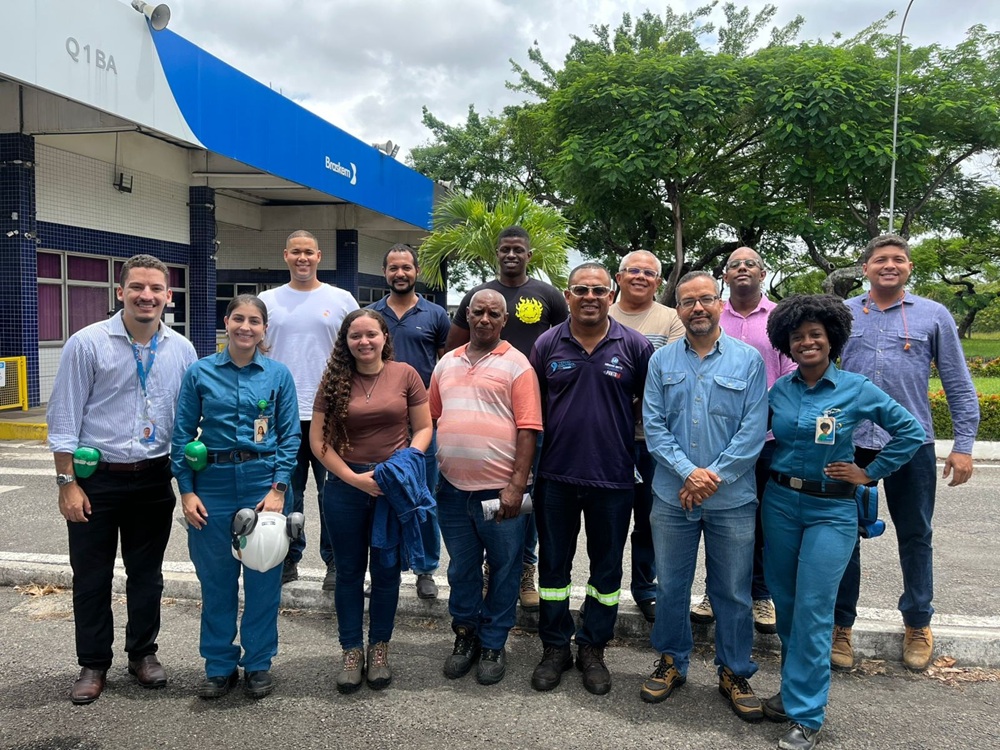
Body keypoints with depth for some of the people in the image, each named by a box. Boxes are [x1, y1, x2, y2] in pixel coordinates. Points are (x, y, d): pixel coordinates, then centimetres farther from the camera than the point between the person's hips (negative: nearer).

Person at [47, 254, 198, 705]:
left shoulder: (181, 350, 2)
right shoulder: (87, 343, -8)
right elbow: (64, 419, -6)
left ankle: (143, 653, 33)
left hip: (153, 480, 3)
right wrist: (67, 482, -9)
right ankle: (93, 665, 26)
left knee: (147, 574, 15)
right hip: (95, 479, -2)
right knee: (91, 577, 10)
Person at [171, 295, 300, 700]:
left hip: (263, 482, 0)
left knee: (263, 575, 7)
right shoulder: (199, 372, 2)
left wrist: (278, 488, -8)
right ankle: (219, 665, 26)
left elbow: (291, 435, 1)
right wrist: (187, 490, -3)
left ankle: (258, 663, 23)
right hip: (213, 483, 1)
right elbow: (183, 434, 4)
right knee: (216, 577, 9)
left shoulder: (278, 374, 1)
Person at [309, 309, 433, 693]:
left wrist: (409, 461, -15)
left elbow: (423, 428, 3)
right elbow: (318, 440, -3)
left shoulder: (404, 374, -2)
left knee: (386, 569, 10)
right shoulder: (334, 381, -1)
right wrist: (354, 477, -12)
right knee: (349, 571, 11)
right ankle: (352, 651, 27)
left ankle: (379, 650, 29)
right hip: (345, 485, 1)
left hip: (395, 485, 0)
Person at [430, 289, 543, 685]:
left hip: (499, 489, -4)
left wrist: (516, 485, -15)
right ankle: (465, 636, 33)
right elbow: (431, 419, 17)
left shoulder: (516, 365, -4)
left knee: (503, 570, 9)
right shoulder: (446, 364, 11)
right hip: (453, 487, 4)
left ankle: (493, 644, 25)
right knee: (461, 568, 16)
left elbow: (528, 430, -9)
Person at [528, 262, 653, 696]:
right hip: (555, 476, 1)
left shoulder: (635, 346, -3)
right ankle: (555, 647, 28)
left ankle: (593, 649, 29)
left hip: (612, 478, -1)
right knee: (553, 564, 12)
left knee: (606, 569, 11)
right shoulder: (547, 345, 2)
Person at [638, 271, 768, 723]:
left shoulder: (748, 360, -2)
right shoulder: (662, 361, 3)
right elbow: (653, 425, -2)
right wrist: (689, 473, -14)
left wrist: (714, 477, -14)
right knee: (670, 586, 13)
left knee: (732, 593, 9)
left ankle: (735, 674, 28)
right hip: (671, 496, 2)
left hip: (732, 499, -1)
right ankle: (671, 663, 32)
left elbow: (753, 430, -7)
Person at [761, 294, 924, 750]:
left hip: (831, 511, -4)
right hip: (780, 502, 4)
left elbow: (911, 432, -1)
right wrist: (775, 474, 4)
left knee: (812, 611, -4)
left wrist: (869, 474, -2)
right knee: (785, 603, 12)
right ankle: (795, 687, 32)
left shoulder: (857, 389, -7)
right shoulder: (779, 390, 2)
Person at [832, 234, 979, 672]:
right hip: (850, 444, 0)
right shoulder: (842, 314, 4)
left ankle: (918, 625, 31)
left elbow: (959, 386, 4)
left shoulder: (933, 315, 3)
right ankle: (841, 625, 22)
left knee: (916, 538, 12)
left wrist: (964, 445, -1)